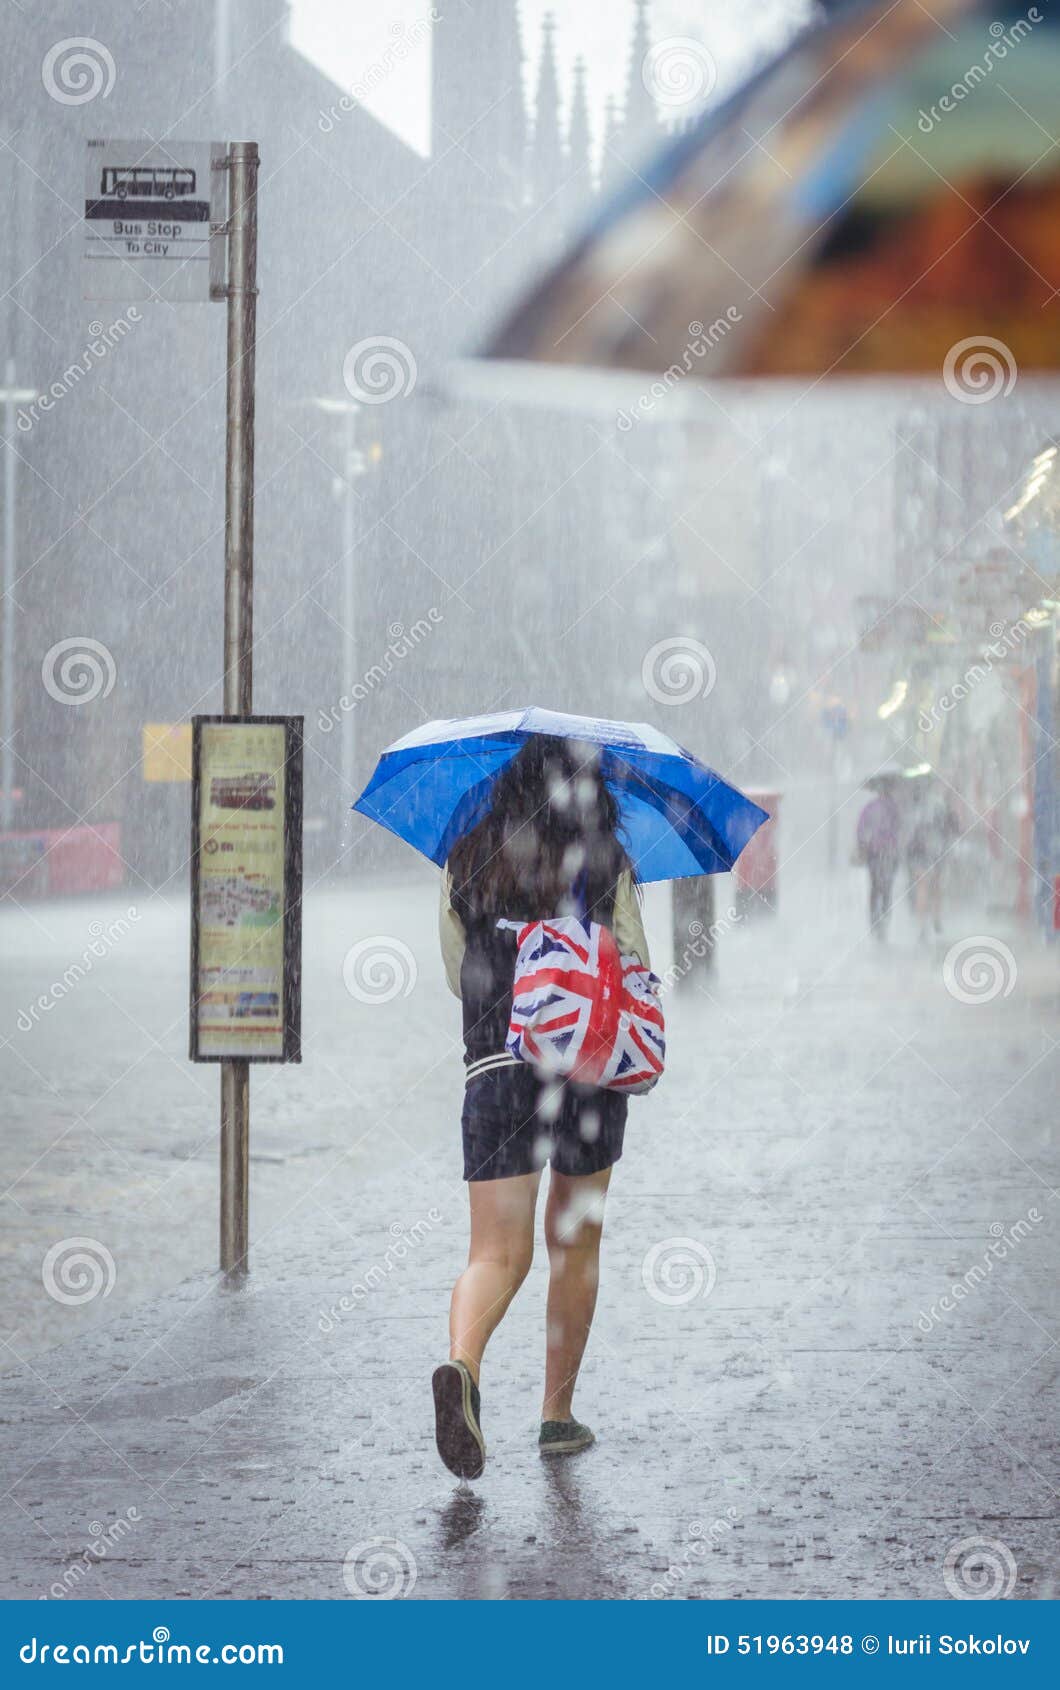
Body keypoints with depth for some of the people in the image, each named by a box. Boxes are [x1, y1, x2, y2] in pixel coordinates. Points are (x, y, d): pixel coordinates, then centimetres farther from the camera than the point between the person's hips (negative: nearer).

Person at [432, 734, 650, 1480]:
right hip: (588, 1066, -1)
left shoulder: (466, 865, 7)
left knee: (497, 1254, -2)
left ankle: (462, 1364, -32)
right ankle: (558, 1413, 20)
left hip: (494, 1071, 1)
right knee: (575, 1245, 16)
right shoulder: (606, 865, -1)